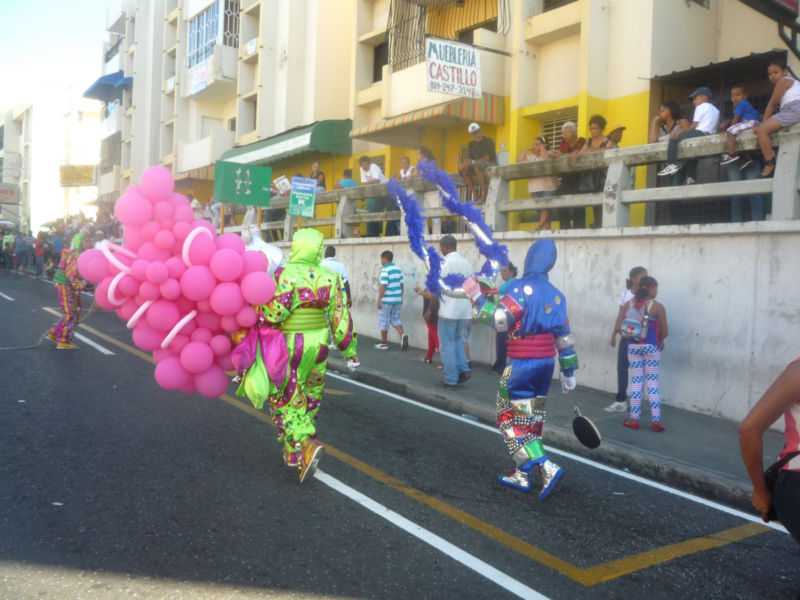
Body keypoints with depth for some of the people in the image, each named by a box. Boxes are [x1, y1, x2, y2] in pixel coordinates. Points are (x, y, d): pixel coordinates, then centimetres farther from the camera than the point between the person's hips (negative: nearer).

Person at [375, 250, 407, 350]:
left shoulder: (385, 270, -13)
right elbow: (401, 285, 12)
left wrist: (379, 300, -14)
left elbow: (383, 286, -18)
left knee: (383, 321, 6)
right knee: (395, 319, 16)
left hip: (386, 300, -7)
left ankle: (384, 343, 13)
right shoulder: (398, 269, 9)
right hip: (397, 299, 7)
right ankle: (403, 335, -8)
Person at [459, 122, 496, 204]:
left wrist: (472, 162, -27)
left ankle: (484, 194, -35)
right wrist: (465, 164, -25)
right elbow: (469, 159, 0)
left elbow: (487, 158, -18)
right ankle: (475, 195, -20)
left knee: (477, 165, -38)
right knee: (463, 168, -19)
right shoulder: (471, 144, 10)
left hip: (491, 165, -6)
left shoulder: (488, 141, -8)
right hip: (478, 167, 6)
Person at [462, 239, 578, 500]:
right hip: (547, 362, 8)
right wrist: (568, 371, 20)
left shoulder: (523, 287, -13)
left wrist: (477, 296, -12)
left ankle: (546, 467, -10)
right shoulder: (555, 294, 10)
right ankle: (522, 475, 22)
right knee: (531, 418, 14)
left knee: (509, 417, 1)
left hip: (522, 364, -8)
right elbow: (564, 335, 13)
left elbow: (499, 320, -23)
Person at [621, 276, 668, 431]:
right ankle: (656, 421, 5)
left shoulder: (628, 304, -1)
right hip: (651, 347, -3)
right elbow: (664, 331, -5)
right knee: (652, 383, 5)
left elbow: (623, 326, 2)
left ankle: (634, 419, 13)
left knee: (636, 382, 9)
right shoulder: (657, 306, -10)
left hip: (633, 346, 3)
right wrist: (660, 341, 14)